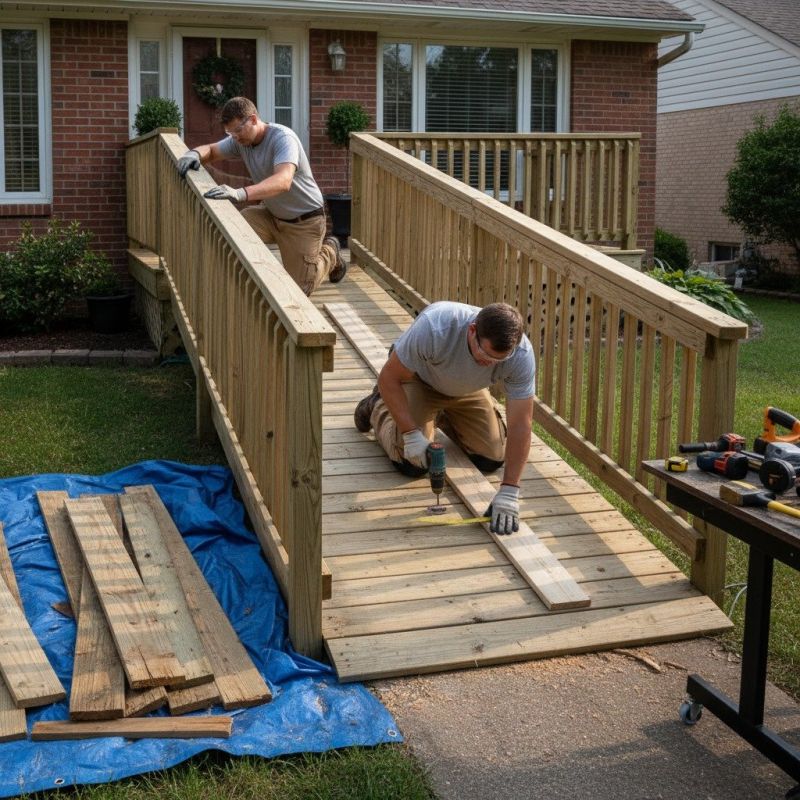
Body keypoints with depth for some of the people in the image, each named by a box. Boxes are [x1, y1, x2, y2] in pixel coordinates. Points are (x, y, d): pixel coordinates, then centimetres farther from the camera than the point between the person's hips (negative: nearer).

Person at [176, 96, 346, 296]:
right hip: (271, 213, 6)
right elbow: (211, 151, 7)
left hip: (304, 220, -6)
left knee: (300, 289, -3)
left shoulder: (282, 138, -29)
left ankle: (329, 252, 26)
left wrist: (241, 193, -61)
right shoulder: (240, 140, -6)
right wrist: (195, 153, -21)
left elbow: (283, 181, -46)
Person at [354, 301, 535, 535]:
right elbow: (389, 377, -30)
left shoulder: (521, 355, -35)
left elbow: (521, 423, -32)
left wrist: (509, 492, -36)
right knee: (412, 464, -12)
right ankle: (379, 408, 18)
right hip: (419, 380, -3)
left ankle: (445, 417, 25)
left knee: (492, 459, -4)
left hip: (467, 390, 3)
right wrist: (412, 434, -34)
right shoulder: (434, 327, -44)